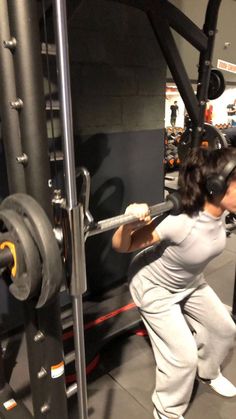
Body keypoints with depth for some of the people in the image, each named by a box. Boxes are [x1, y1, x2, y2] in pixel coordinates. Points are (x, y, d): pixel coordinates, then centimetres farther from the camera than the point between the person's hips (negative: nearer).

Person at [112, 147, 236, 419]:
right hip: (155, 287, -7)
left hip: (190, 282, 8)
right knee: (183, 356, -5)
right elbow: (120, 246, -31)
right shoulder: (181, 224, -40)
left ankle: (207, 372, 49)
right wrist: (129, 224, -50)